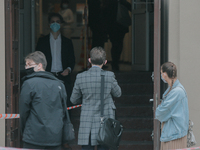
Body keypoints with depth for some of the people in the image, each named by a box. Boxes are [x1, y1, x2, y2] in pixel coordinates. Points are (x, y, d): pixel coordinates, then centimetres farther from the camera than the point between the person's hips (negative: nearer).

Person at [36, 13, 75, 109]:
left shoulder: (67, 42, 13)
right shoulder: (42, 41, 11)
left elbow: (72, 60, 13)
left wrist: (68, 69, -9)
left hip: (63, 78, 1)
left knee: (66, 105, -7)